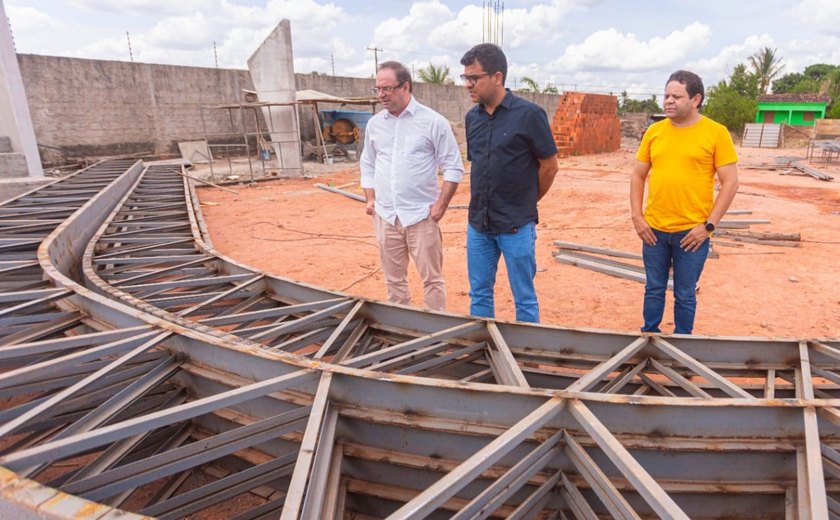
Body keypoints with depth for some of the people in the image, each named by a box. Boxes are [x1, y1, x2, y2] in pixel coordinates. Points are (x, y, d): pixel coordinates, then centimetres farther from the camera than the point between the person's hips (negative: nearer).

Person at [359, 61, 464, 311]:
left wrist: (441, 204, -10)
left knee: (431, 278, 4)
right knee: (393, 278, 13)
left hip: (421, 215, -4)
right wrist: (370, 199, 6)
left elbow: (453, 167, -4)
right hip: (385, 216, 4)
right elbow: (367, 165, 17)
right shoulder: (374, 124, 9)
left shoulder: (434, 121, -5)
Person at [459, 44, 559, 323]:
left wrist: (527, 202, 7)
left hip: (516, 226, -5)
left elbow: (549, 166, -4)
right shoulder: (472, 117, 5)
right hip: (478, 224, 5)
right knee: (479, 295, 15)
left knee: (524, 298, 9)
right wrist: (484, 202, 13)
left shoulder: (528, 114, -11)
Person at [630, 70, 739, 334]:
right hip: (654, 229, 3)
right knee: (654, 289, 14)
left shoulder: (716, 133, -4)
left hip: (692, 232, -3)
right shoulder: (654, 131, 5)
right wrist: (637, 216, 0)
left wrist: (709, 225, -10)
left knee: (685, 295, 9)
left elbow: (730, 182, -5)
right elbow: (638, 176, 9)